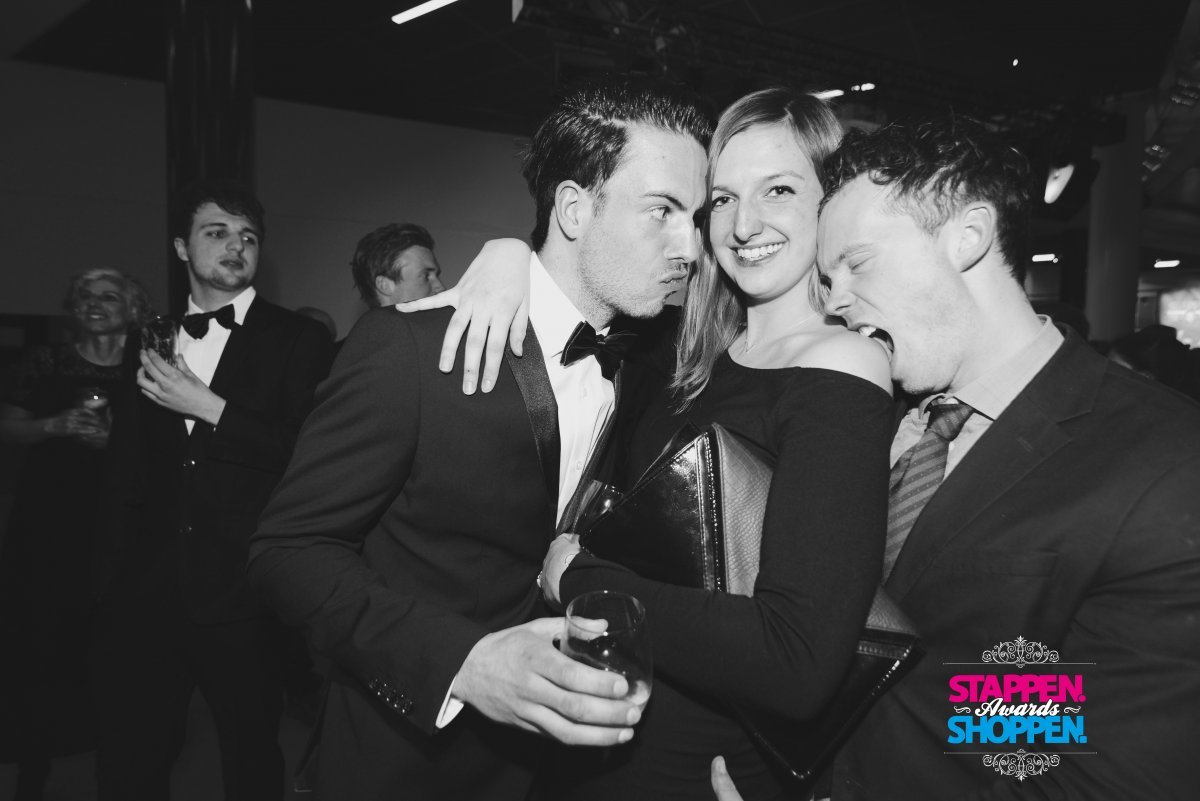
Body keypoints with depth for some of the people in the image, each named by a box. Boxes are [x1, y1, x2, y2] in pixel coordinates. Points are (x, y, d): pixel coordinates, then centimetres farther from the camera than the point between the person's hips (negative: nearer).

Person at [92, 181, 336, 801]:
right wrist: (117, 579, 16)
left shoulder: (299, 341, -3)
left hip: (241, 599, -4)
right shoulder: (147, 344, 11)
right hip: (147, 593, 4)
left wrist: (207, 406, -15)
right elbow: (130, 478, 17)